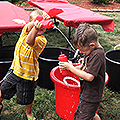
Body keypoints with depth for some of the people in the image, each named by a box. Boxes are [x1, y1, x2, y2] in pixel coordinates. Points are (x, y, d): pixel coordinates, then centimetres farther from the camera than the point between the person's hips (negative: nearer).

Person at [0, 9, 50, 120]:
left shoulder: (42, 40, -20)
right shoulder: (26, 30, -7)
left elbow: (29, 42, -41)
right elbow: (29, 27, -32)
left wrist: (36, 29, -58)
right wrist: (37, 21, -50)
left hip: (28, 74, -3)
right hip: (15, 69, 4)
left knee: (27, 98, 15)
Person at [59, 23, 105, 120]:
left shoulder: (97, 55, -27)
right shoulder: (92, 50, 2)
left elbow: (89, 77, -30)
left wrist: (70, 68, -23)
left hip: (91, 97, -9)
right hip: (88, 92, 9)